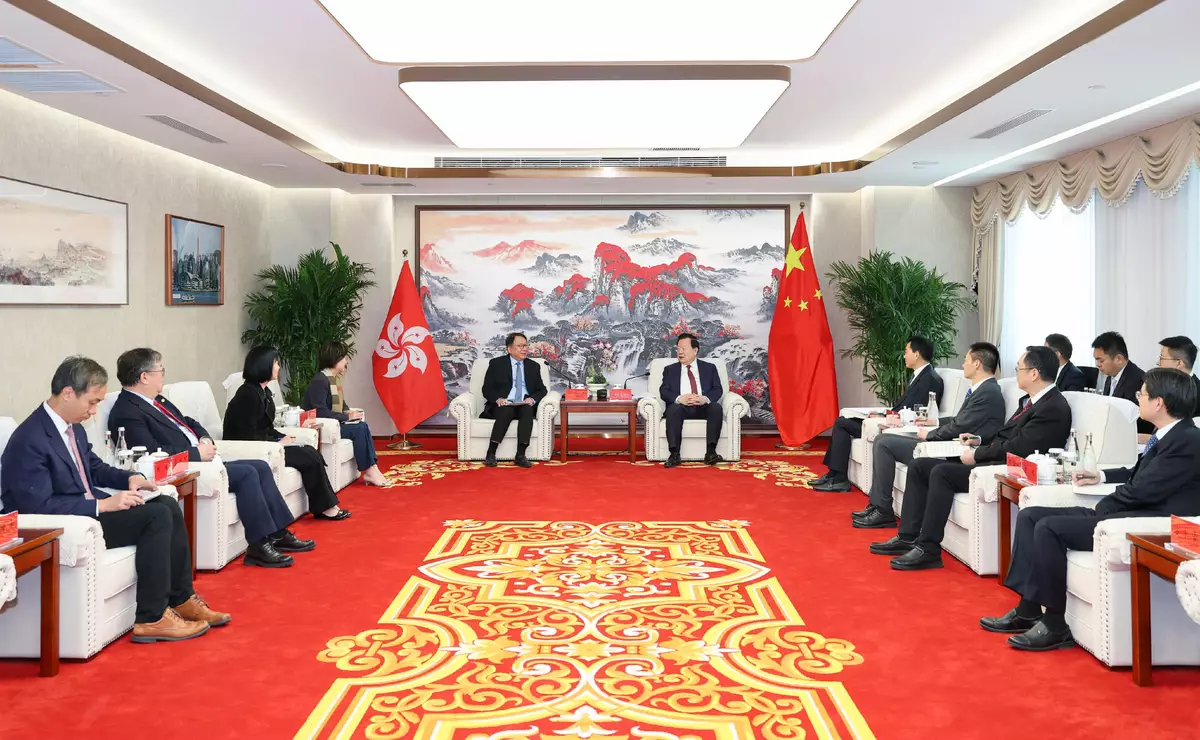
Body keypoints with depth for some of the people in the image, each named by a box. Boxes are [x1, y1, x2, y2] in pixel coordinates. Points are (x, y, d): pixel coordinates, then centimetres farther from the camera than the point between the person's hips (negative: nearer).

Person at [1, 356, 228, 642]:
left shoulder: (73, 428, 7)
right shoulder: (29, 441, -21)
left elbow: (95, 468, 22)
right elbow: (38, 507, -26)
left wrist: (130, 478, 2)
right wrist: (102, 505, -26)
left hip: (89, 510, 9)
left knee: (168, 505, 0)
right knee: (157, 515, -19)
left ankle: (181, 600, 6)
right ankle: (152, 619, -14)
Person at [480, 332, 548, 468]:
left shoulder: (533, 366, 18)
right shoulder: (496, 364, 9)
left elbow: (541, 389, 13)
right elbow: (487, 389, 4)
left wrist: (532, 399, -10)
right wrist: (498, 399, -18)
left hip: (525, 406, 2)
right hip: (503, 405, -2)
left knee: (527, 410, -33)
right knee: (507, 411, -36)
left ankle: (520, 455, -38)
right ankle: (491, 454, -35)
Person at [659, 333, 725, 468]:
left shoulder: (709, 368, 18)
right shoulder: (670, 370, 19)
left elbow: (718, 390, 6)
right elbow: (663, 391, 4)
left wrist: (705, 398, -18)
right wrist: (679, 398, -18)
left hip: (703, 407, 1)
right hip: (680, 407, 0)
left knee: (716, 407, -31)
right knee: (673, 409, -35)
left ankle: (710, 452, -35)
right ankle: (674, 454, -39)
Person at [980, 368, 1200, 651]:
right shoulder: (1167, 435, 13)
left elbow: (1141, 490, -20)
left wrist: (1100, 508, -7)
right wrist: (1103, 476, 22)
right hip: (1127, 512, 10)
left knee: (1049, 528, -23)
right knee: (1030, 516, 2)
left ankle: (1055, 626, -13)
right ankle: (1027, 610, 2)